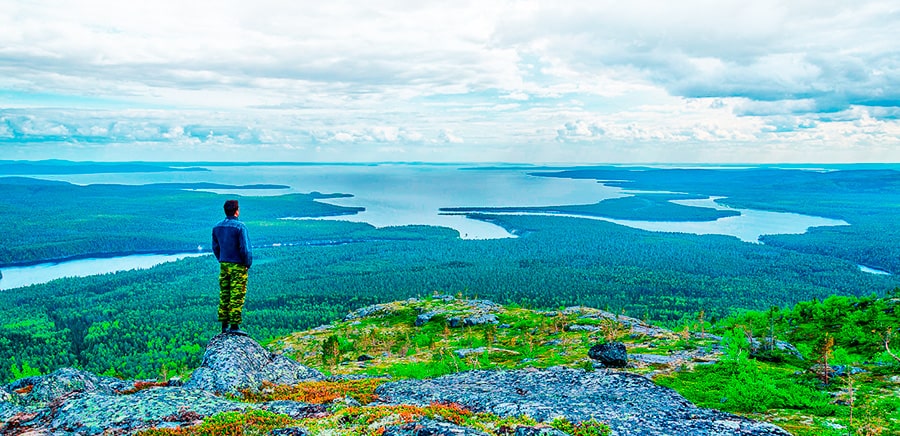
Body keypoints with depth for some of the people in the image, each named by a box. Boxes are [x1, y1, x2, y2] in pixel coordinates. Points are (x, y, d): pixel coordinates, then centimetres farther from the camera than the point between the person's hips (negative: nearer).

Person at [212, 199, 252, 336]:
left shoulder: (217, 227, 8)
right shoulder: (240, 226, -14)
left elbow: (215, 248, 14)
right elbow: (245, 249, -15)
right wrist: (248, 264, -3)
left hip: (224, 265, 7)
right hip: (238, 266, -7)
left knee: (224, 295, 11)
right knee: (237, 296, -3)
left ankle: (224, 325, 15)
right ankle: (234, 326, -1)